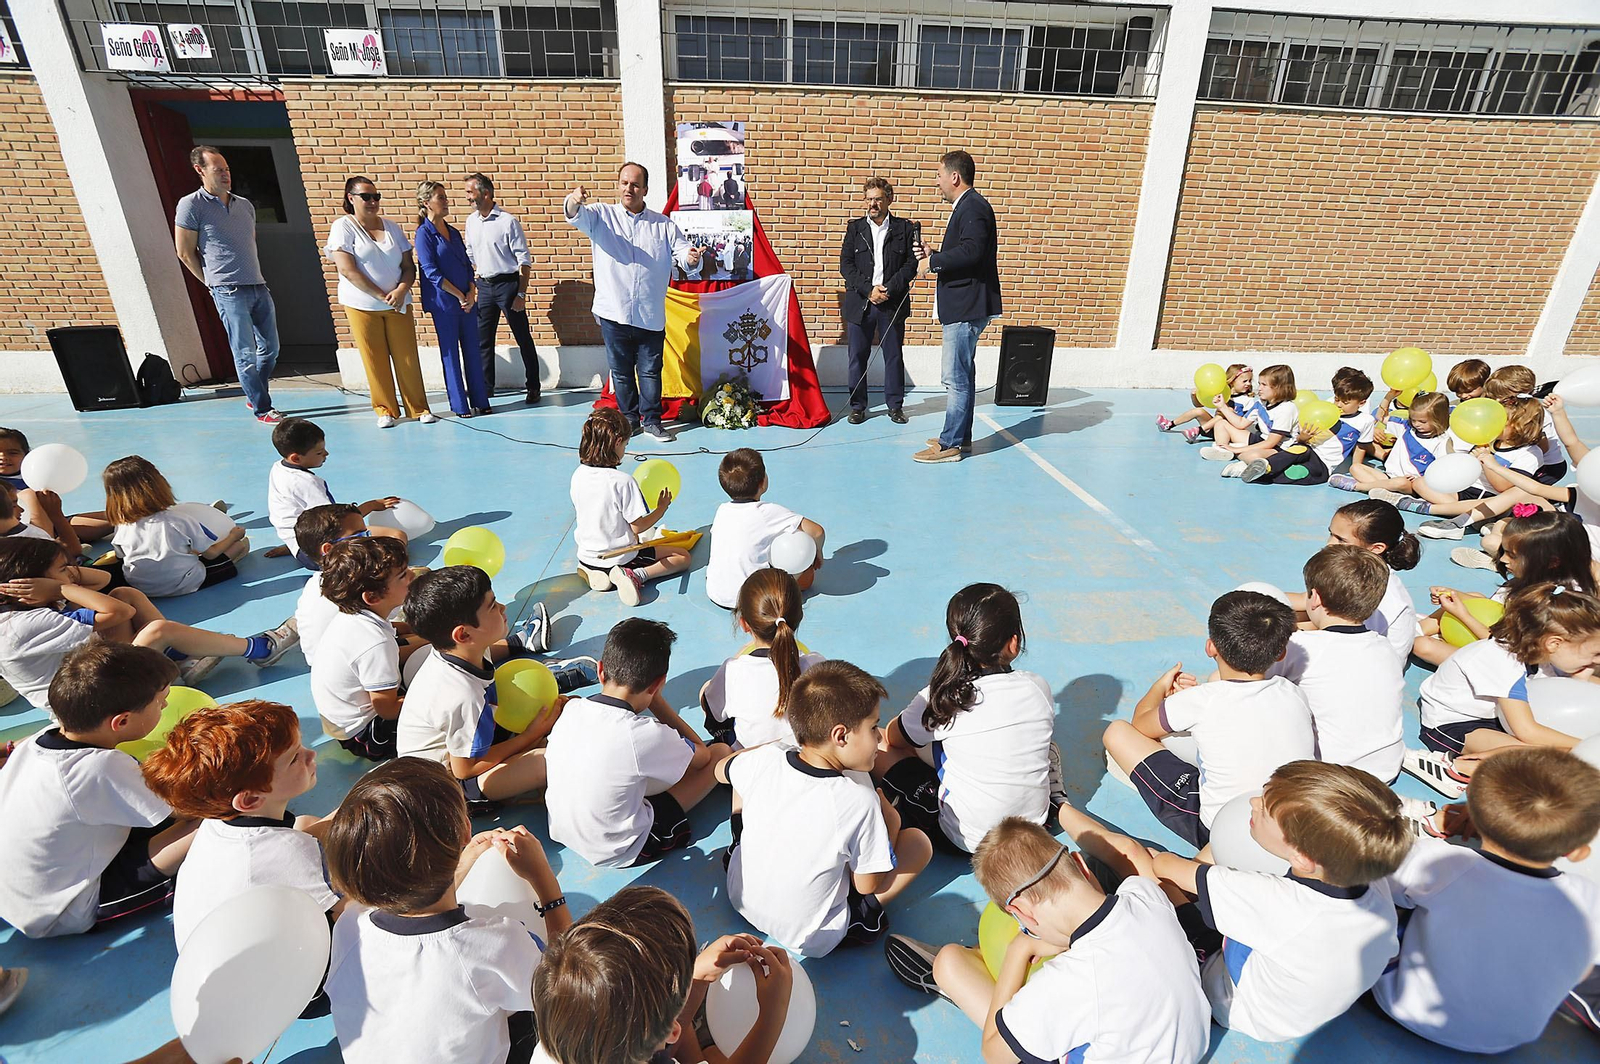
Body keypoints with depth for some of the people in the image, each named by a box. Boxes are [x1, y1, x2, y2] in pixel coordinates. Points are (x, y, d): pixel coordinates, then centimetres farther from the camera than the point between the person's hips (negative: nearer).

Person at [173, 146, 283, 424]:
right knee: (246, 354, -4)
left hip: (259, 287, 6)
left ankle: (254, 397, 27)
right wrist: (214, 283, 4)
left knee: (270, 349, 10)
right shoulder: (191, 205, -3)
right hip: (229, 293, -6)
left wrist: (256, 279, 16)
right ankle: (262, 409, 3)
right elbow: (185, 253, -1)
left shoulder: (245, 205, 14)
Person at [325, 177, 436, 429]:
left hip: (398, 304, 3)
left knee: (407, 358, 0)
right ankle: (385, 410, 13)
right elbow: (347, 269, -11)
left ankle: (419, 408, 9)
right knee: (375, 360, 2)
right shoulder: (343, 226, -2)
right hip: (361, 306, -3)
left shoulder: (391, 227, 10)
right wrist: (382, 296, -13)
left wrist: (401, 291, -11)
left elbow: (409, 266, 8)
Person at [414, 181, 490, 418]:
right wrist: (459, 295, -12)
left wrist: (471, 294, -4)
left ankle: (479, 401, 17)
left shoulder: (453, 232, 13)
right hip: (444, 304, -6)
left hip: (467, 302, 6)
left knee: (472, 351, 8)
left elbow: (467, 265, 12)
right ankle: (459, 405, 9)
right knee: (451, 354, 2)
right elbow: (431, 272, -12)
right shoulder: (424, 234, -6)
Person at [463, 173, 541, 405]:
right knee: (483, 340, 10)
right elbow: (471, 256, 18)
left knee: (523, 338, 2)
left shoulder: (508, 221, -10)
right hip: (484, 286, 6)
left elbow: (524, 260, -11)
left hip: (507, 283, -6)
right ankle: (486, 387, 21)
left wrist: (521, 294, -15)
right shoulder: (471, 221, 9)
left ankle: (532, 387, 12)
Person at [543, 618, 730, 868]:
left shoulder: (571, 709, -14)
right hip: (618, 854, -6)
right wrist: (656, 701, -9)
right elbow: (702, 756, -8)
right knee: (720, 751, 0)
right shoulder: (645, 735, -30)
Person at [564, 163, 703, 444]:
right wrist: (574, 201, -38)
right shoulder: (601, 216, 6)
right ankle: (629, 418, 24)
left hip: (650, 315, 0)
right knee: (621, 371, 10)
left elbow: (682, 253, 2)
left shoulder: (664, 225, 9)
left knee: (650, 371, 5)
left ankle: (651, 421, 17)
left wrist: (692, 258, -24)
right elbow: (576, 216, -13)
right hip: (614, 313, 0)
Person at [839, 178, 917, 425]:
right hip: (859, 303, 1)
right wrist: (869, 290, -11)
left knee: (893, 356, 6)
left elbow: (911, 264, -1)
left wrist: (888, 289, -13)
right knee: (858, 357, 4)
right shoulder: (855, 228, 9)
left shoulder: (904, 228, 6)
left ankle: (895, 405, 17)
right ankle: (858, 406, 14)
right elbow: (846, 265, 1)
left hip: (893, 303, -1)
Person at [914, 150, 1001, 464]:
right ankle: (960, 437, 25)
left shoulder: (973, 206, -13)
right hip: (961, 307, 11)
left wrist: (933, 262, -16)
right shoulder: (967, 206, 19)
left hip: (966, 308, -11)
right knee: (962, 375, 16)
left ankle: (950, 444, -2)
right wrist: (935, 256, 10)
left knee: (956, 377, -8)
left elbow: (971, 252, -27)